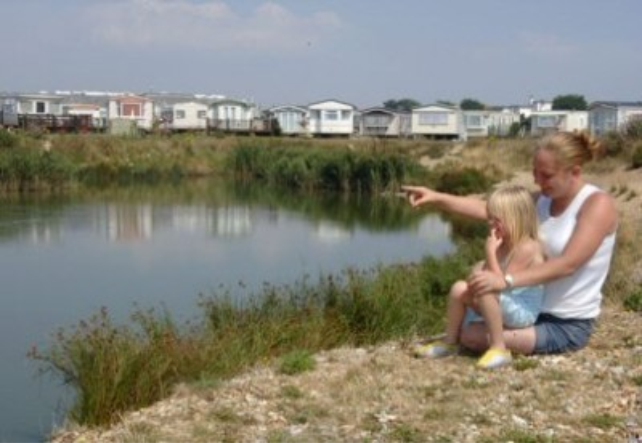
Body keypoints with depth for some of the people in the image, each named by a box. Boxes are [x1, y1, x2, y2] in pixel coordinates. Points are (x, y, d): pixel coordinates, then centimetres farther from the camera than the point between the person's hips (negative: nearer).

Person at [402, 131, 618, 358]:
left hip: (569, 325, -8)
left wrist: (506, 281, -40)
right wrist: (437, 198, -13)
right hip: (537, 310, 8)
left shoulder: (599, 204, -19)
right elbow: (487, 209, 0)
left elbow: (568, 264, -30)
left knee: (471, 337, -18)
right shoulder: (544, 199, 5)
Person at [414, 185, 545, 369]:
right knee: (460, 288, 6)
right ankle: (450, 342, 16)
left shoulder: (527, 248, -19)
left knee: (486, 291, -35)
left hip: (524, 312, -10)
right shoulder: (503, 245, 8)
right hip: (504, 307, 10)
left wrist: (490, 253, -20)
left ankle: (499, 349, -29)